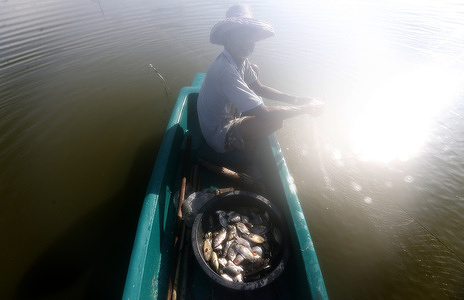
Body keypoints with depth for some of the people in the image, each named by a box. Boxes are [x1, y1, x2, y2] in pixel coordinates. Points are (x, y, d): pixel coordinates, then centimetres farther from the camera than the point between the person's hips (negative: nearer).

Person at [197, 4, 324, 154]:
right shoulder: (225, 70, -31)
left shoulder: (242, 61, -3)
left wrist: (295, 100, -3)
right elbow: (264, 114, -35)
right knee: (275, 120, -29)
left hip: (226, 116, 9)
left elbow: (259, 88, 9)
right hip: (220, 137, -9)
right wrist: (307, 108, -21)